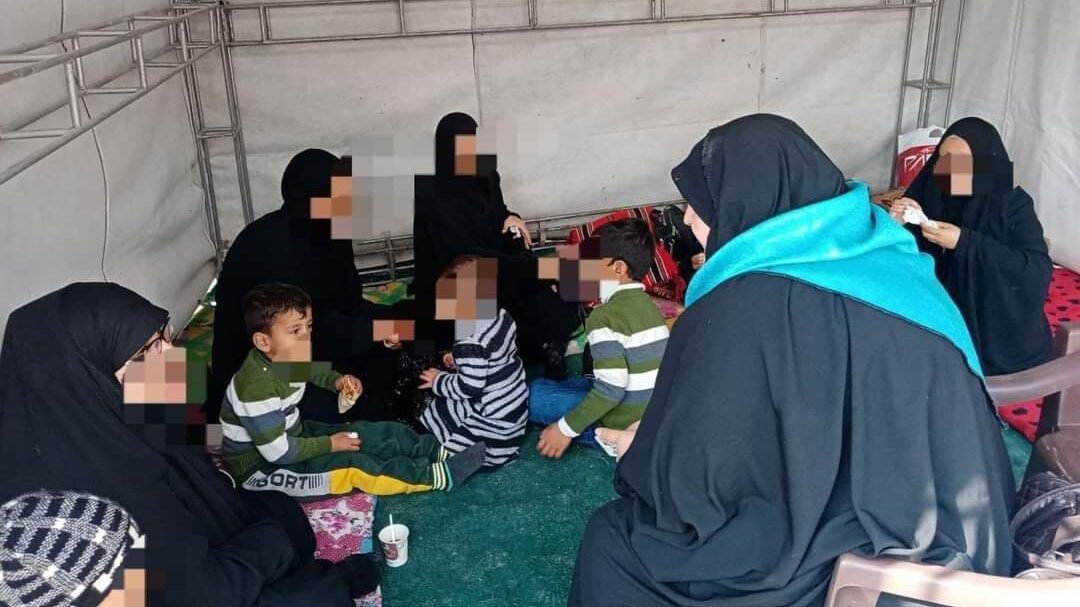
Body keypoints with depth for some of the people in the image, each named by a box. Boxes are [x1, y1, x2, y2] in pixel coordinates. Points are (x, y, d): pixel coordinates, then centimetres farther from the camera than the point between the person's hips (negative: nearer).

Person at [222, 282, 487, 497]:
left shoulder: (283, 358, -9)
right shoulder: (256, 388, -34)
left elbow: (312, 371, 17)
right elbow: (278, 453, -30)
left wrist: (337, 381, -4)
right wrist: (330, 445, -19)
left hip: (291, 436, 9)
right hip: (261, 468, -8)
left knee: (369, 433, -2)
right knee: (351, 465, -21)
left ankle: (442, 452, 0)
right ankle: (438, 476, -18)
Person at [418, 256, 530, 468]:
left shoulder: (472, 340, -29)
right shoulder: (500, 316, -3)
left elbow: (469, 388, -24)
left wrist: (439, 381, -8)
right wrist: (460, 360, 8)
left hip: (494, 416, -9)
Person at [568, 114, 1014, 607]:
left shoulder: (750, 302, -22)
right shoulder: (887, 259, 2)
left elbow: (694, 471, -15)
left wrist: (638, 449, 7)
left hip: (844, 567, -8)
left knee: (611, 540, 9)